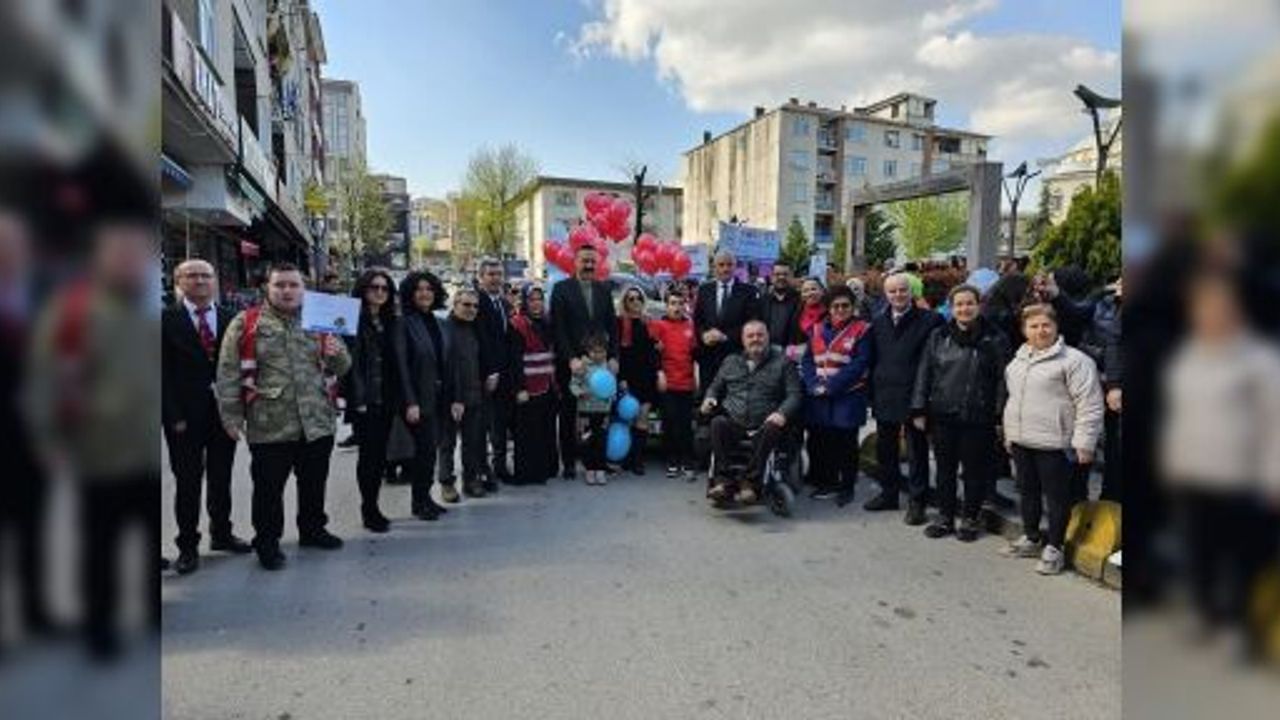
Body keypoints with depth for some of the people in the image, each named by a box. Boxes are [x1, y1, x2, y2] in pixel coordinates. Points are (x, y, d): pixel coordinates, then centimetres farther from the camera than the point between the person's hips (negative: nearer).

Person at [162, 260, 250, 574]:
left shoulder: (229, 320, 6)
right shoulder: (167, 319, -3)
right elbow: (163, 372, -6)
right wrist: (175, 416, -11)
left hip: (224, 412, 3)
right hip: (185, 417, -3)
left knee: (221, 478, 14)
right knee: (187, 482, 6)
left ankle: (221, 533, 29)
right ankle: (188, 545, 18)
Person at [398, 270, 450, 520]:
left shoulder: (435, 322, 11)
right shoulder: (405, 323, -10)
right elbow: (401, 366, -14)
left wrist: (449, 396, 10)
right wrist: (410, 403, -18)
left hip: (437, 396, 7)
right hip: (419, 398, -6)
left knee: (430, 448, 11)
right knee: (424, 448, -3)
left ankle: (425, 497, 22)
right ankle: (418, 501, 11)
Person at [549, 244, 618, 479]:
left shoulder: (603, 289, 10)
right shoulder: (562, 288, -1)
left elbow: (612, 326, 9)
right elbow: (558, 328, -7)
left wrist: (613, 357, -1)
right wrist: (571, 358, -14)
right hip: (570, 363, -2)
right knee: (568, 415, 7)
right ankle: (568, 462, 16)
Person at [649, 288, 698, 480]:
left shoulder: (690, 326, 9)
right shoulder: (659, 325, -1)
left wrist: (696, 377, 12)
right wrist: (659, 373, -13)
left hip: (687, 383, 3)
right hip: (668, 383, -3)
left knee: (686, 424, 4)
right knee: (669, 423, 4)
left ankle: (687, 464, 11)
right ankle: (672, 463, 13)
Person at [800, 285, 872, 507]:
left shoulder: (862, 330, -2)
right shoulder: (818, 330, 13)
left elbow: (859, 364, -12)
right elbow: (807, 361, 8)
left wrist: (830, 386, -15)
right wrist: (814, 385, -9)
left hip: (847, 397, -4)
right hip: (818, 398, 5)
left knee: (845, 443, 1)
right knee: (819, 440, 8)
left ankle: (847, 487, 14)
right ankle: (827, 481, 24)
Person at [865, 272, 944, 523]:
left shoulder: (929, 320, -6)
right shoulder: (878, 322, 10)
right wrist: (872, 393, 6)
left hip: (913, 397, -5)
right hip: (884, 397, 5)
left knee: (917, 452, 4)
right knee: (885, 448, 15)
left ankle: (916, 501, 14)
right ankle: (889, 493, 30)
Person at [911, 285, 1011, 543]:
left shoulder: (995, 339, -2)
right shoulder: (938, 336, 5)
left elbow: (1002, 379, -3)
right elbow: (924, 373, 6)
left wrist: (999, 415, -8)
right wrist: (919, 410, 2)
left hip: (978, 418, -2)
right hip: (942, 415, 2)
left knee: (975, 470, 9)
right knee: (945, 469, 12)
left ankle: (970, 519, 24)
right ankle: (945, 516, 26)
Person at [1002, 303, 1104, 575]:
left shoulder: (1074, 360, -10)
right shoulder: (1019, 360, 12)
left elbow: (1089, 405, -13)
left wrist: (1083, 443, -16)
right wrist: (1009, 434, 20)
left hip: (1053, 443, -7)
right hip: (1021, 441, 7)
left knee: (1056, 496, 4)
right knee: (1028, 491, 17)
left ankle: (1054, 548, 16)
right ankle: (1031, 539, 32)